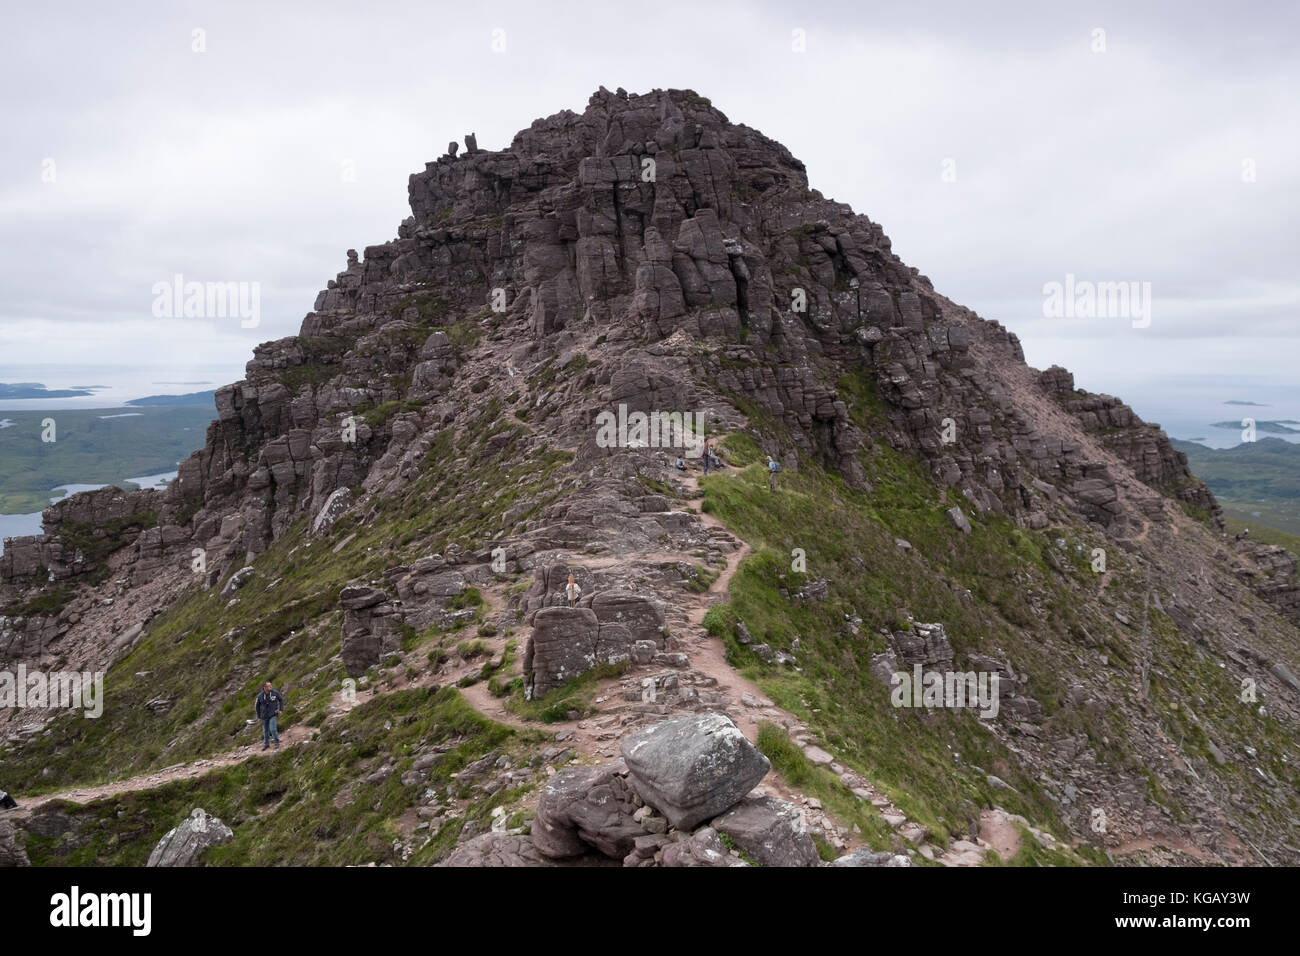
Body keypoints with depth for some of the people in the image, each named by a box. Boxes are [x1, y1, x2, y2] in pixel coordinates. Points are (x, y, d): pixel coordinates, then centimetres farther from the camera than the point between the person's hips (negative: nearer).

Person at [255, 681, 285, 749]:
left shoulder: (275, 693, -12)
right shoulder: (260, 696, -10)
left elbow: (281, 699, 5)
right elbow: (257, 706, 4)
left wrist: (281, 709, 0)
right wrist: (258, 717, 7)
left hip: (273, 714, -2)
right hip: (264, 716, 2)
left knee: (272, 729, -13)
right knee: (265, 730, 14)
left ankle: (276, 742, 7)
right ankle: (266, 743, 33)